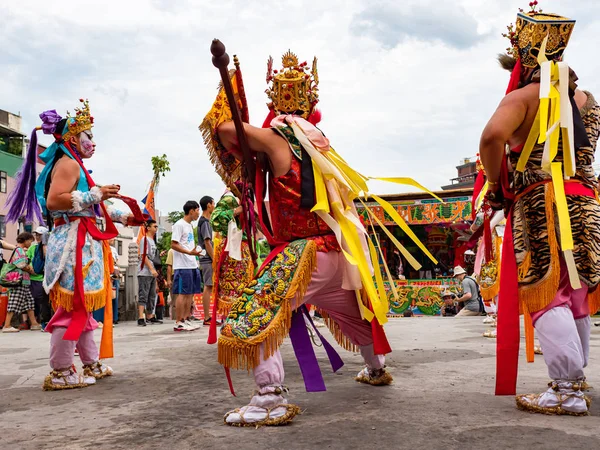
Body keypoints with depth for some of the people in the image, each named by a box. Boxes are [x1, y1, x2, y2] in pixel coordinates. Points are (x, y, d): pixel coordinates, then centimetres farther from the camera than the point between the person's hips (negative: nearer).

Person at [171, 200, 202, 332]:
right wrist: (189, 252, -26)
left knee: (190, 293, 10)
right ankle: (179, 323, -2)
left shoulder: (189, 225, 19)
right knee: (182, 294, -6)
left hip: (192, 265, 9)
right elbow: (174, 245, -15)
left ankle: (185, 320, 16)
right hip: (183, 266, -9)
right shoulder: (179, 225, -8)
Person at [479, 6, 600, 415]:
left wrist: (496, 186, -10)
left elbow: (493, 136, -25)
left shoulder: (523, 96, -6)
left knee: (547, 297, -5)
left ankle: (567, 392, -7)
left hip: (539, 205, -7)